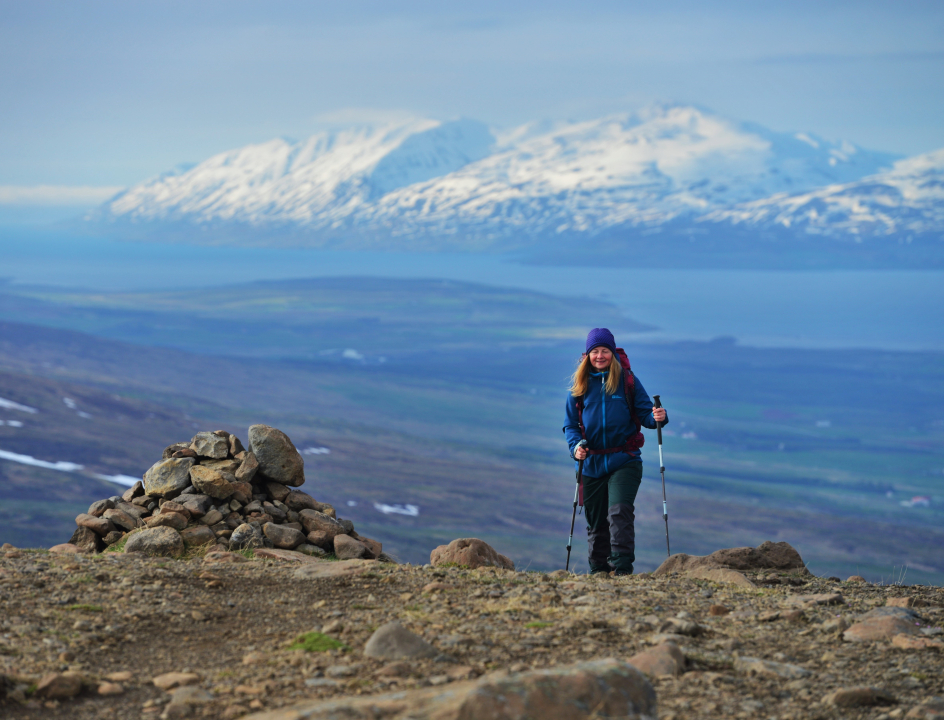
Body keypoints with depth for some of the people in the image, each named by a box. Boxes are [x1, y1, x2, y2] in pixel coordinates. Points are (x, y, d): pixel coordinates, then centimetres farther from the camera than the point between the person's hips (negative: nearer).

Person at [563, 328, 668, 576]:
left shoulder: (627, 381, 0)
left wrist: (657, 417, -21)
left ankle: (622, 567, -21)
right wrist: (575, 446, -12)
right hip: (592, 463, 3)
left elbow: (644, 413, 2)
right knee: (596, 520, 11)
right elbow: (571, 424, 8)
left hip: (624, 460, -3)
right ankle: (598, 570, 25)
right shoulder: (580, 385, 5)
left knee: (620, 511, -20)